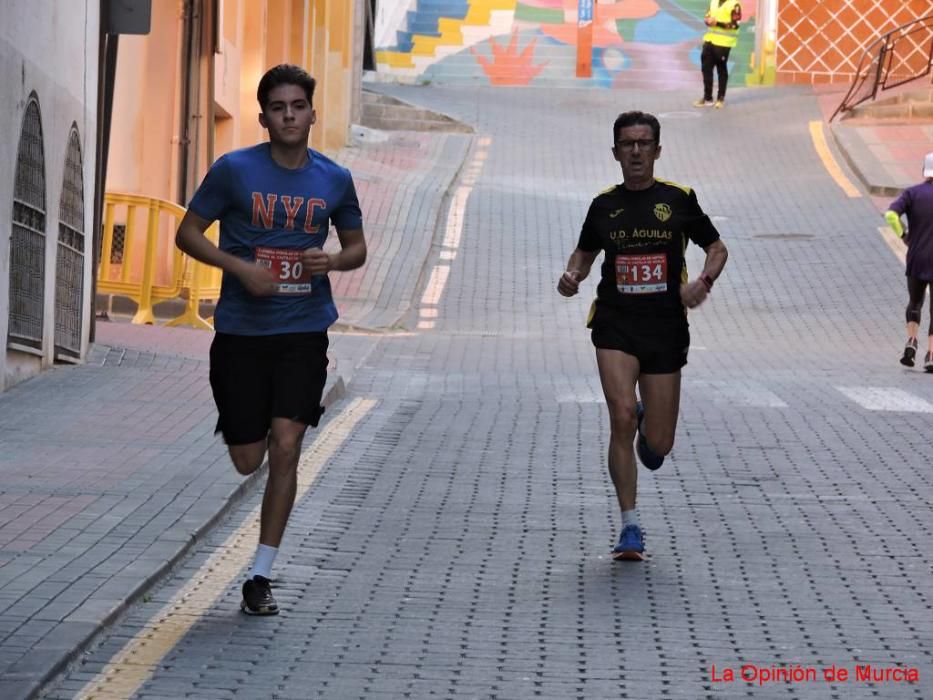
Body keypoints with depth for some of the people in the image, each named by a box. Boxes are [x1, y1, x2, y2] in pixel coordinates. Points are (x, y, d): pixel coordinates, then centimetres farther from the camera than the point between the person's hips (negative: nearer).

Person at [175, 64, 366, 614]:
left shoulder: (335, 179, 3)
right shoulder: (234, 170, -5)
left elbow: (357, 247, 15)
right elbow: (188, 232, 0)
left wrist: (333, 261, -8)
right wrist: (240, 267, -15)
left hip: (304, 330, 1)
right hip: (241, 331, -1)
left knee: (285, 447, -10)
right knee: (248, 459, 2)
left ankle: (261, 576, -2)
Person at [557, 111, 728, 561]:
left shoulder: (679, 200, 2)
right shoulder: (604, 205, 6)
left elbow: (717, 248, 10)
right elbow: (585, 252, 21)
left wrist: (703, 281, -10)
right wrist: (572, 277, -2)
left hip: (666, 327, 0)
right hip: (615, 325, 0)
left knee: (658, 446, 1)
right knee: (621, 416, -20)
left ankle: (648, 427, 42)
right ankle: (630, 528, -10)